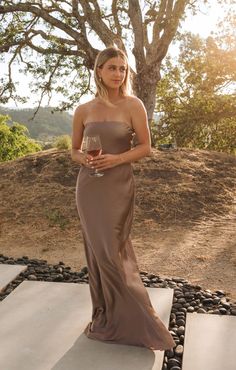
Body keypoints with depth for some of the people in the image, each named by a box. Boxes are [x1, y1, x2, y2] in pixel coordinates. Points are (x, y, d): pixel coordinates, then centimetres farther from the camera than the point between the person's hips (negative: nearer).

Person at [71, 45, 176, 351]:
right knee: (98, 251, 7)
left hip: (118, 186, -3)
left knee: (111, 252, -3)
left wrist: (117, 158, -16)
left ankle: (132, 320, 17)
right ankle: (106, 317, 24)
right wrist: (85, 159, -9)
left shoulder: (133, 105, -3)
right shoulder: (83, 111, 4)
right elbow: (74, 150, 13)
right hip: (89, 187, 3)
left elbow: (146, 147, -1)